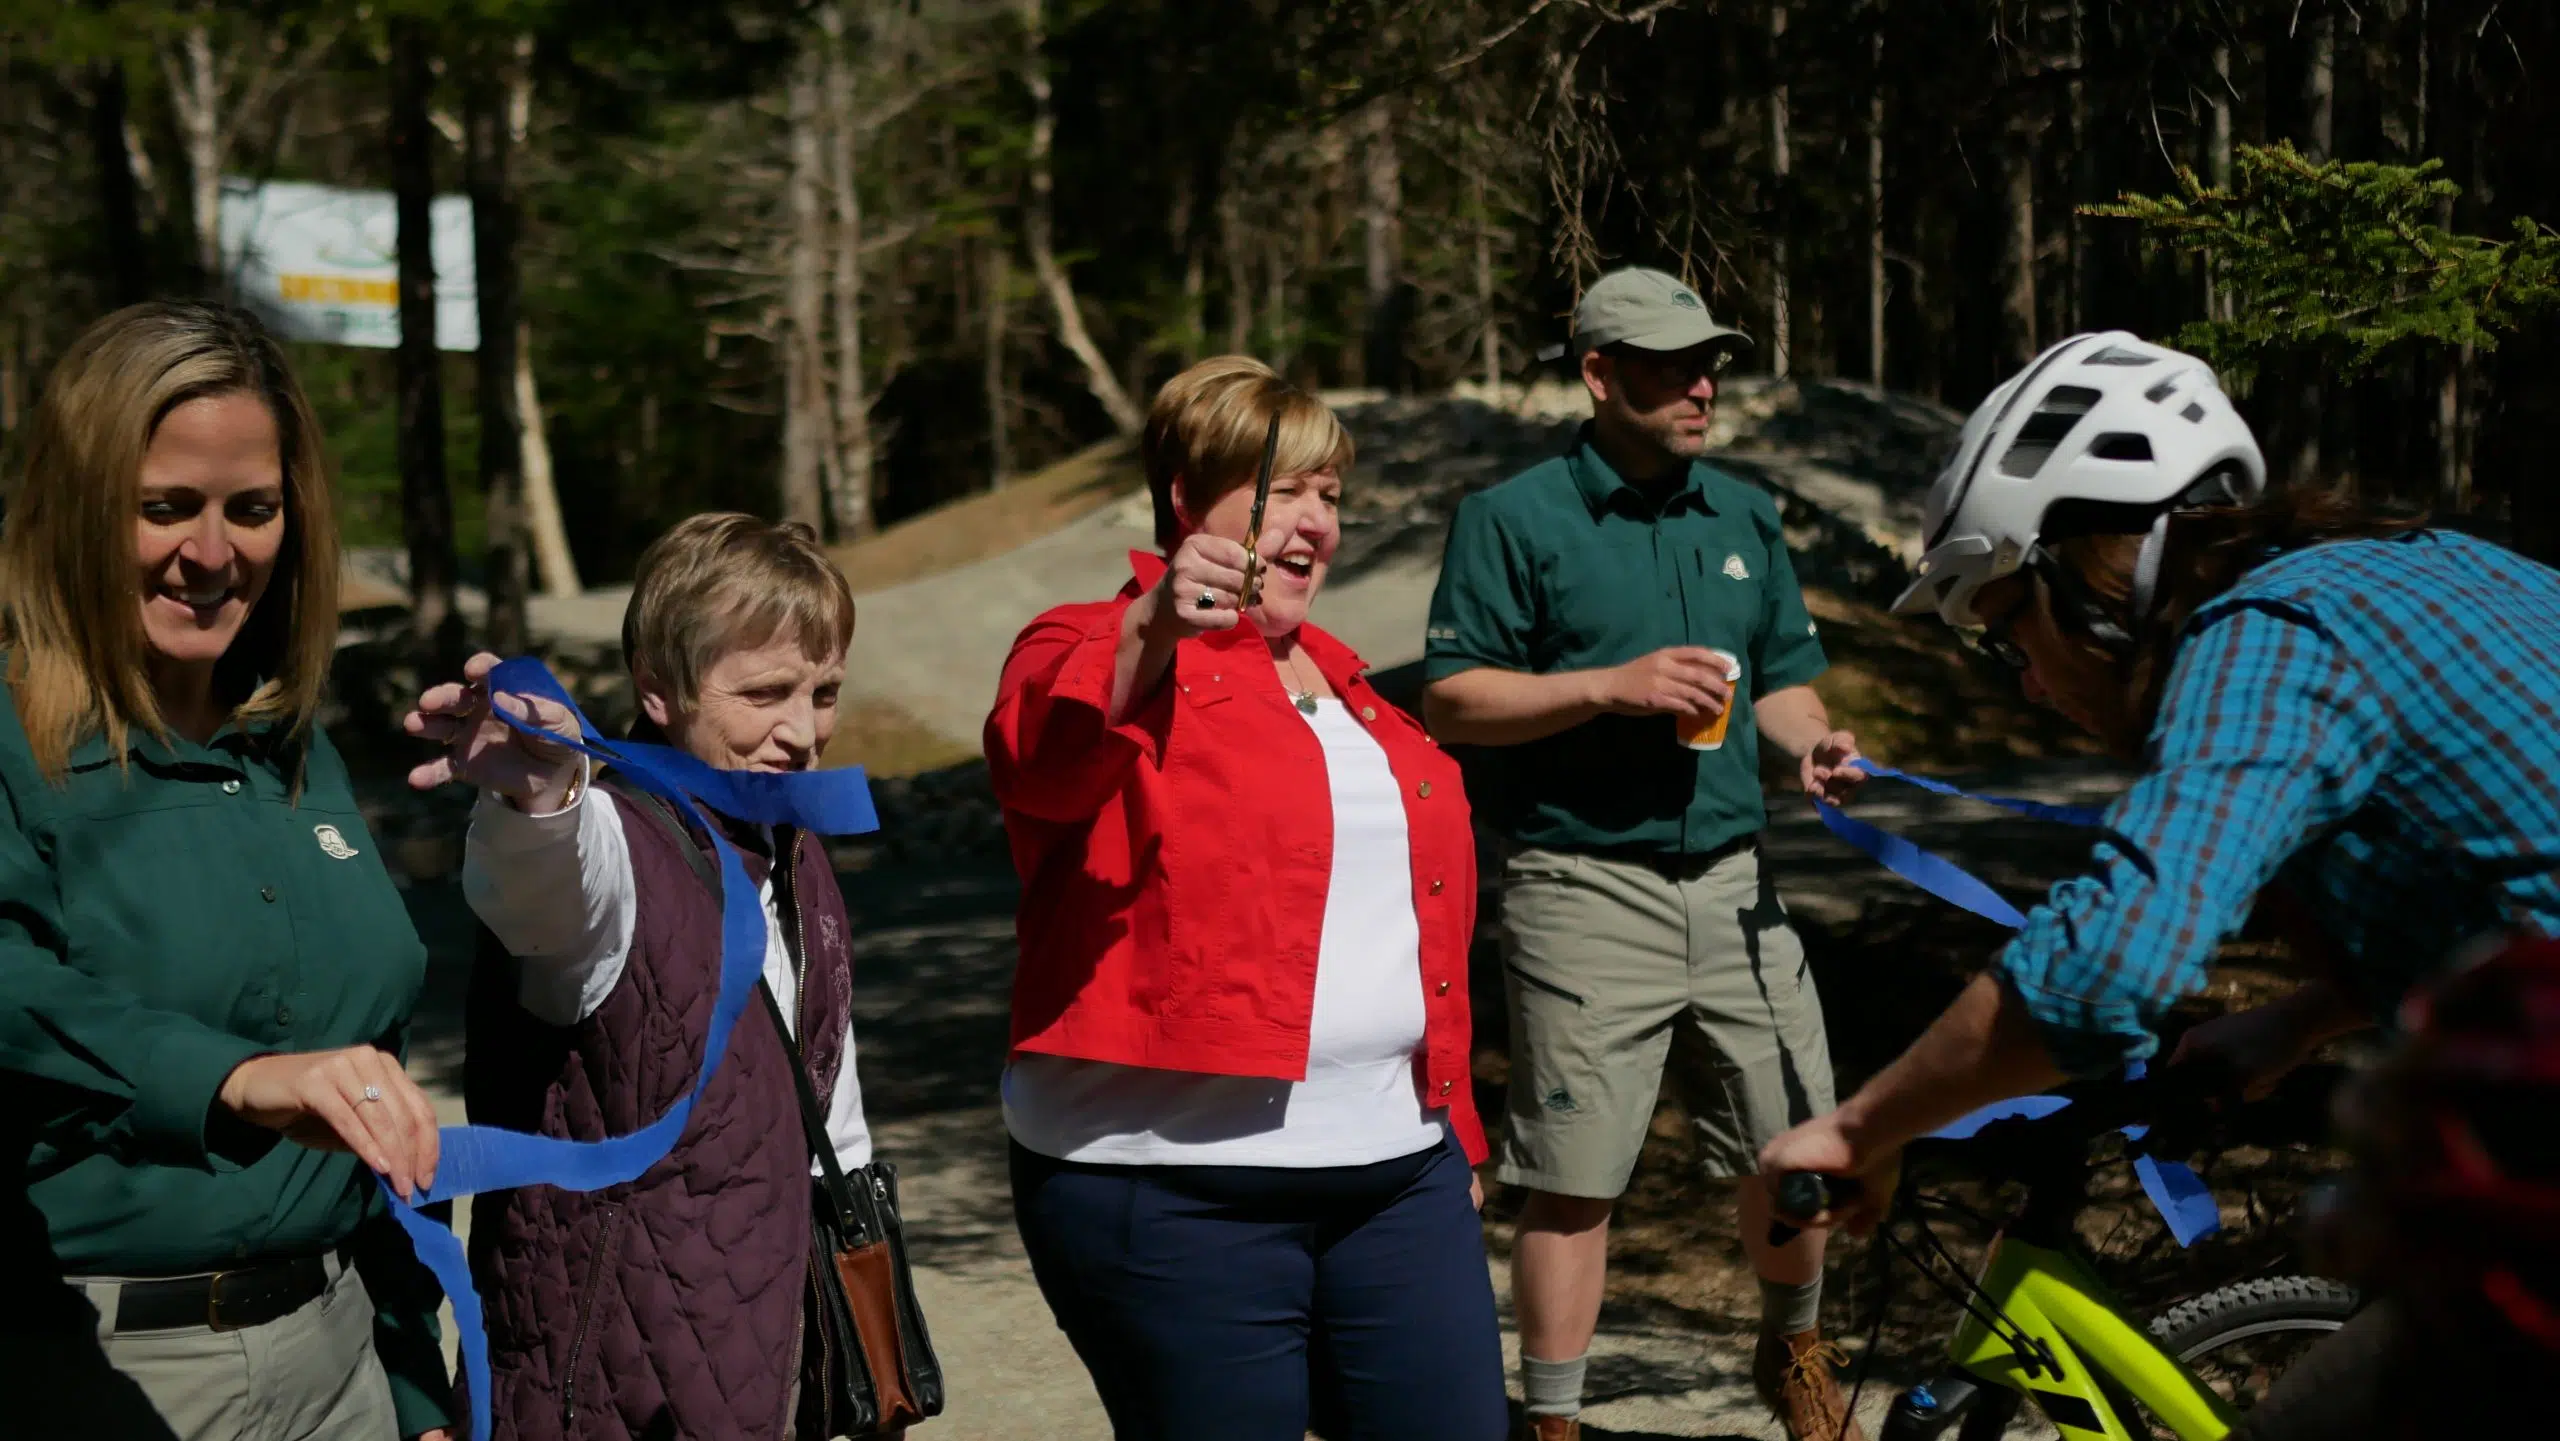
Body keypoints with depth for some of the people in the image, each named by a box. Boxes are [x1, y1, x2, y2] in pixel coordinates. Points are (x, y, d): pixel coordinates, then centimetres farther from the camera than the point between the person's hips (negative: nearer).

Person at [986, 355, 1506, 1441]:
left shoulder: (1335, 676, 20)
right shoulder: (1105, 658, -3)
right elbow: (1037, 765, -27)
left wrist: (1451, 1128, 24)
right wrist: (1153, 630, -45)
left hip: (1396, 1168, 7)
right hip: (1177, 1185, -7)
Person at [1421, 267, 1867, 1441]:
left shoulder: (1746, 518, 14)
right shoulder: (1512, 520, -3)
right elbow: (1450, 699, -7)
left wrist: (1813, 742, -2)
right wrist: (1614, 687, -17)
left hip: (1730, 880, 5)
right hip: (1584, 890, -5)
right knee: (1573, 1174, -1)